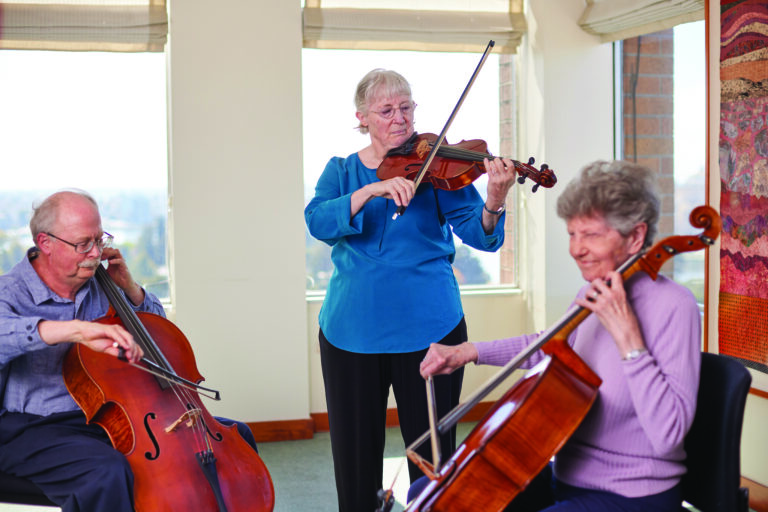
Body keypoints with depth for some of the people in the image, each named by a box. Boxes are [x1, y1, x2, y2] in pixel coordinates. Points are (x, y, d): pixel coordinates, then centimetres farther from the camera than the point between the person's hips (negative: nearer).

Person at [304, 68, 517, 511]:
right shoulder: (341, 171, 7)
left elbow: (480, 236, -10)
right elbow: (318, 222, -12)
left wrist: (495, 203, -31)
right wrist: (371, 191, -27)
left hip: (426, 326, -1)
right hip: (351, 327, 2)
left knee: (432, 450, 6)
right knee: (355, 453, 10)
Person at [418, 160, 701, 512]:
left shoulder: (673, 306, -19)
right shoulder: (594, 294, 3)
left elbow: (667, 435, -28)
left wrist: (627, 334, -29)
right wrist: (470, 352, 17)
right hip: (566, 481, 7)